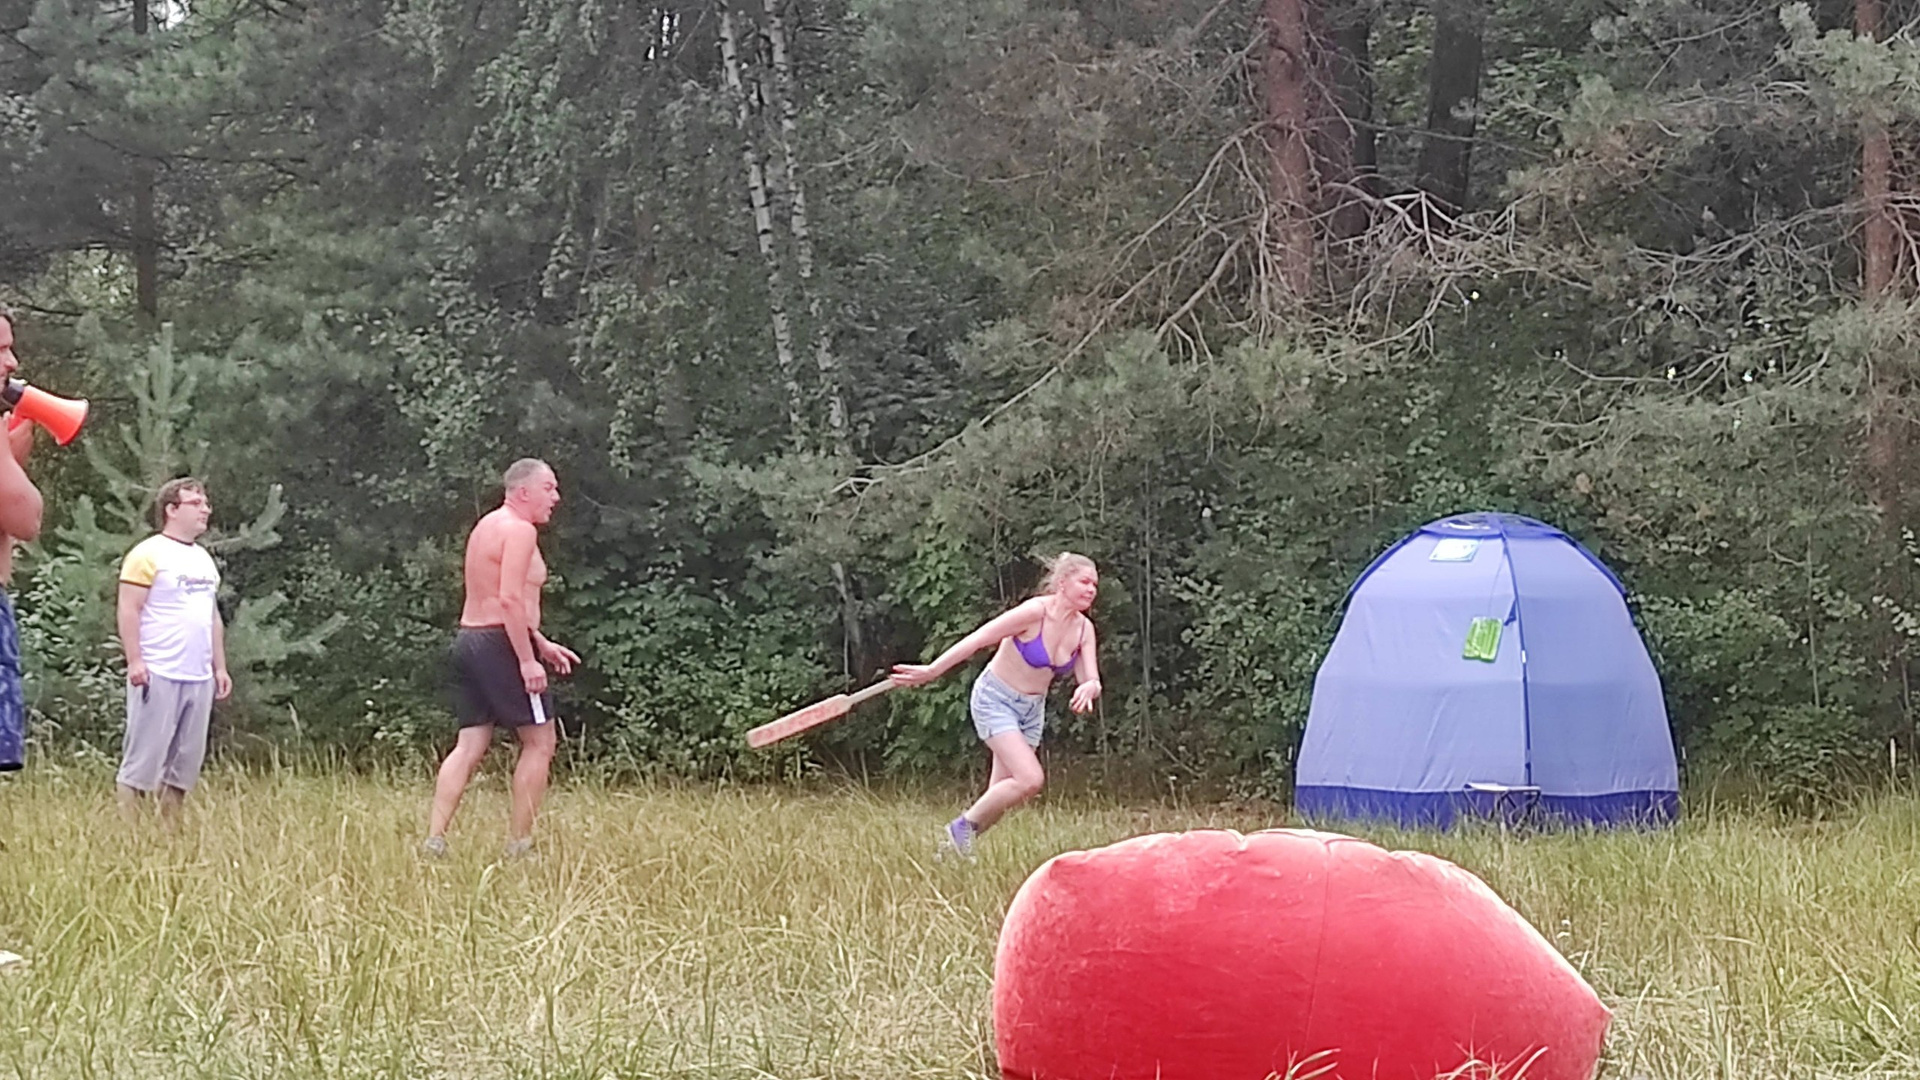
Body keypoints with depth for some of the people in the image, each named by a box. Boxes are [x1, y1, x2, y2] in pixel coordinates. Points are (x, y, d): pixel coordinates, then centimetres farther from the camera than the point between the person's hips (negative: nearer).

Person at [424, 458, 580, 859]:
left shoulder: (488, 526, 20)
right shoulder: (520, 530, -11)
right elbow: (511, 599, -22)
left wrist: (541, 643, 27)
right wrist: (528, 659, -22)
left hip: (469, 640, 9)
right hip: (501, 645, -9)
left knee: (470, 744, 7)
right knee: (539, 742, 0)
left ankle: (434, 839, -2)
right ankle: (519, 844, 0)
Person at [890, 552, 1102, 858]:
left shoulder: (1084, 629, -4)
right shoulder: (1035, 612, -24)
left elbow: (1091, 680, -7)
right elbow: (977, 640, -21)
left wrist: (1089, 688, -33)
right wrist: (932, 671, -21)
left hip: (1032, 709, 7)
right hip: (995, 699, -7)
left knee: (1002, 791, 6)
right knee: (1030, 780, -20)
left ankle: (955, 845, 22)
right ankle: (962, 827, -3)